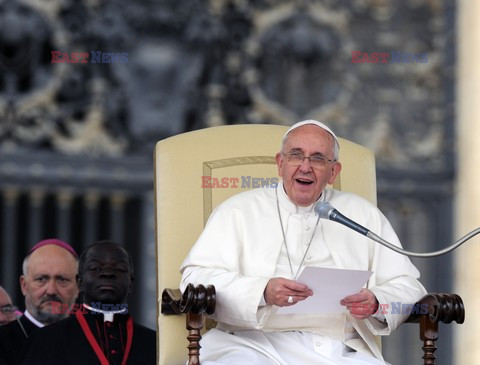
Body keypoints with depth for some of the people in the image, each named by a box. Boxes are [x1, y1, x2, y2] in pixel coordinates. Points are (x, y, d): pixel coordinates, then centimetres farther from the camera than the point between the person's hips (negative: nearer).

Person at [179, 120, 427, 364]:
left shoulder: (364, 215, 20)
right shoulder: (240, 210, 12)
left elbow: (407, 286, 17)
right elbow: (196, 277, 0)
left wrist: (375, 303, -7)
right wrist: (263, 292, -17)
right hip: (255, 344, -2)